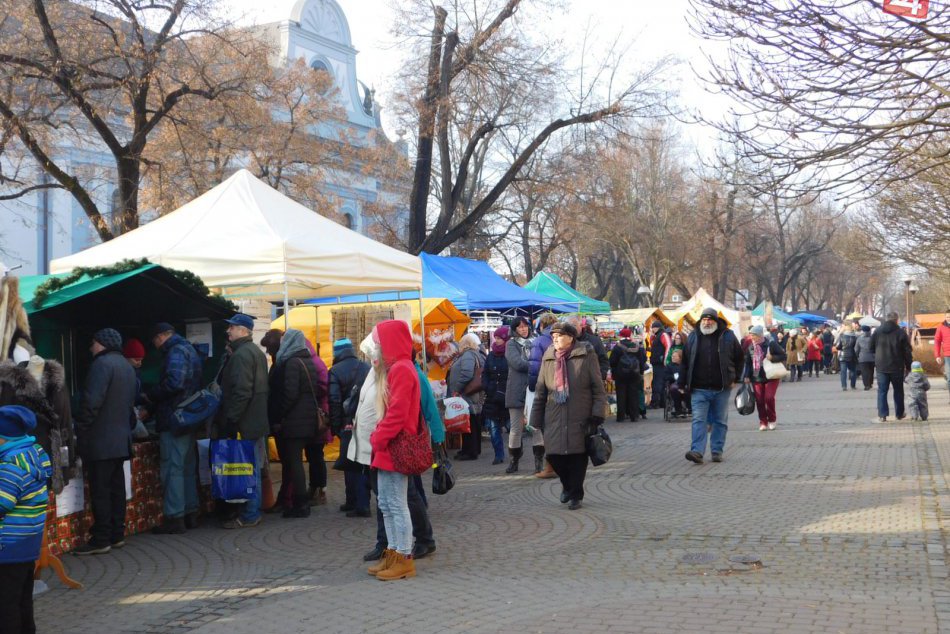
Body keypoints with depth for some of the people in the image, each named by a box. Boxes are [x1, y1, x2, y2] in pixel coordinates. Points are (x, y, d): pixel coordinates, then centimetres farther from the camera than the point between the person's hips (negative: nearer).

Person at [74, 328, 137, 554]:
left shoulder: (102, 364, -12)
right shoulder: (127, 366, 17)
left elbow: (92, 401, -20)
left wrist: (80, 430, -13)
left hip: (100, 440, -9)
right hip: (121, 438, 9)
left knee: (100, 490, -6)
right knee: (116, 488, 12)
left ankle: (101, 540, -4)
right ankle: (117, 535, 16)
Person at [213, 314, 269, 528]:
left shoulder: (241, 354, -14)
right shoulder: (256, 352, 18)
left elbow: (241, 390, -22)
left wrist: (230, 420, -19)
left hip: (246, 422, -10)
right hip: (258, 420, 10)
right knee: (254, 468, 13)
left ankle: (249, 515, -2)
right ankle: (253, 512, 19)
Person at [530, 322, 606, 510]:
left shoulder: (586, 356, -2)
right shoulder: (548, 359, 8)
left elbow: (598, 388, 0)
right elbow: (540, 391, 13)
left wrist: (597, 414, -7)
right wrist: (536, 420, 11)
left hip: (580, 417, -3)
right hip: (554, 418, 3)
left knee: (578, 456, 1)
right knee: (554, 455, 0)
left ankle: (575, 495, 18)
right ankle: (567, 485, 29)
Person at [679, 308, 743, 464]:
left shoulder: (728, 336, 2)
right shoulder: (693, 337, 5)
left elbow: (740, 358, 11)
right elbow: (685, 362, 9)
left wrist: (734, 378, 6)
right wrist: (683, 384, 5)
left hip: (721, 388, 0)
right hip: (699, 389, 0)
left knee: (720, 421, 7)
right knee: (699, 420, -9)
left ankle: (717, 451, 15)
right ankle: (697, 451, -14)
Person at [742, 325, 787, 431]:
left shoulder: (771, 344, -7)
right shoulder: (751, 347, 6)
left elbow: (783, 356, -5)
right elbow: (748, 363, 13)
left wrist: (772, 358, -21)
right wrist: (746, 376, 4)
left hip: (771, 376, -4)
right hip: (757, 378, 4)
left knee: (769, 397, -12)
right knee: (759, 400, 1)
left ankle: (772, 419, 9)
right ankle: (763, 422, 12)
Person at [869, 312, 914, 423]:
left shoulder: (877, 331, 1)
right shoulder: (900, 332, -7)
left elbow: (871, 349, 8)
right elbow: (907, 351, -5)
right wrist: (908, 367, 2)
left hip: (881, 366, 1)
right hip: (897, 367, -1)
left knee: (882, 391, 3)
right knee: (898, 391, 14)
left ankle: (882, 415, -6)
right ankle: (899, 414, 23)